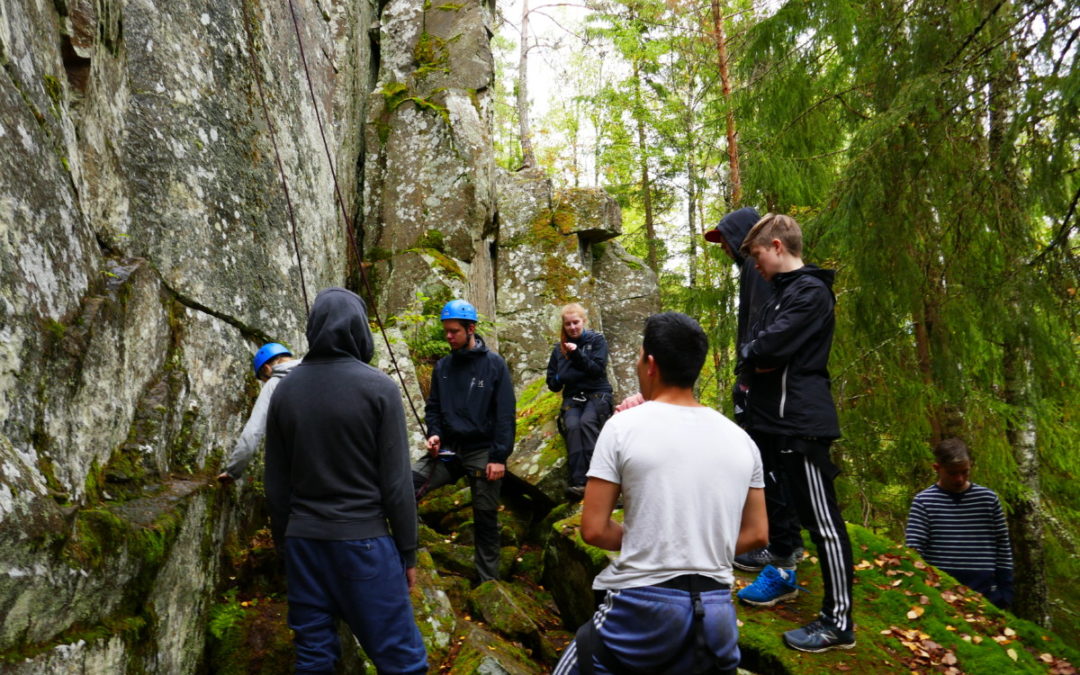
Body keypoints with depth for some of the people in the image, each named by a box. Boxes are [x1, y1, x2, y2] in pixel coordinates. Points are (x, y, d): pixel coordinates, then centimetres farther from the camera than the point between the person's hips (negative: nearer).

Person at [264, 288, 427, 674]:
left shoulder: (285, 389, 3)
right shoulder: (378, 387, -10)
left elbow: (276, 483, 8)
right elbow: (396, 483, -9)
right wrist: (408, 552, 0)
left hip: (302, 541, 5)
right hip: (363, 541, -5)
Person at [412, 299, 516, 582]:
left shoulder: (494, 364, -5)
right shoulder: (442, 366, 7)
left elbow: (506, 414, -7)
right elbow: (433, 407, 15)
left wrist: (499, 457, -13)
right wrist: (434, 434, -5)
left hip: (483, 452, -3)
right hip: (448, 450, 3)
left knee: (485, 518, 6)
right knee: (407, 484, -19)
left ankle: (488, 580, 21)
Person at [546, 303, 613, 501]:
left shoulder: (597, 340, 6)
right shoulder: (559, 349, 15)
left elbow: (598, 369, -8)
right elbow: (552, 383, 17)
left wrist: (577, 354, -19)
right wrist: (559, 379, -7)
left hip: (597, 394, -2)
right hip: (572, 397, 2)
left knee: (587, 422, -34)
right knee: (572, 426, -30)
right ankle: (577, 483, -42)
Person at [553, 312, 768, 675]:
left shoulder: (623, 427, -9)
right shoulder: (740, 439, 4)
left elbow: (593, 530, -7)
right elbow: (756, 534, 10)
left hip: (643, 608, -4)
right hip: (716, 613, 5)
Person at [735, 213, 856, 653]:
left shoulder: (810, 292, -14)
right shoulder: (782, 291, 18)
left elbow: (768, 348, -22)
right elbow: (754, 348, 17)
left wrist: (749, 352, -2)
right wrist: (757, 358, -4)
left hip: (800, 421, -10)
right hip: (774, 418, 10)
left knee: (822, 520, -4)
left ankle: (839, 622, 4)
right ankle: (782, 578, 39)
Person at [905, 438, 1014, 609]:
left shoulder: (988, 499, 4)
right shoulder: (923, 502, -3)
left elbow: (1003, 548, 9)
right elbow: (914, 551, -5)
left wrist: (1005, 594, 7)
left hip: (984, 591, 2)